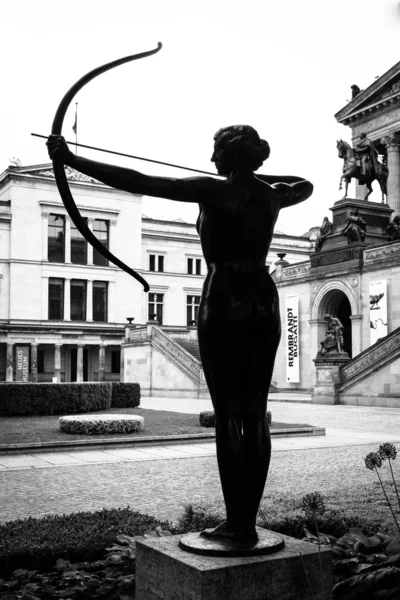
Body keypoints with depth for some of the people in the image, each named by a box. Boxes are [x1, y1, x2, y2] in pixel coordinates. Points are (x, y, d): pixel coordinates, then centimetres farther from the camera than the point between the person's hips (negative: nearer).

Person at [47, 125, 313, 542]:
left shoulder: (215, 190, -7)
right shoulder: (272, 194, 11)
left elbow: (138, 183, -13)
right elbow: (306, 185, 36)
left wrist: (72, 159, -9)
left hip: (223, 303, -6)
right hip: (263, 303, 6)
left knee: (228, 416, -2)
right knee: (255, 415, 6)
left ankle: (237, 523, 3)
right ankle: (247, 521, 11)